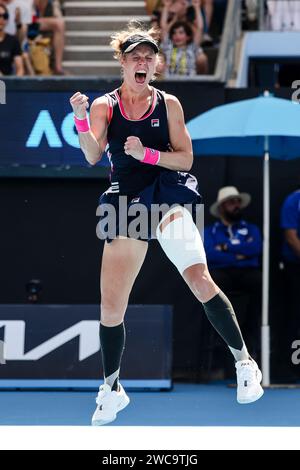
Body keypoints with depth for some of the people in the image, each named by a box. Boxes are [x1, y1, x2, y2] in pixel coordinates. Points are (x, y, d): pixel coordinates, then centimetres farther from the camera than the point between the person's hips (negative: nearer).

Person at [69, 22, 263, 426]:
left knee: (199, 278, -25)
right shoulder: (104, 106, 4)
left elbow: (185, 158, 1)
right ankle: (112, 389, 23)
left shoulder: (168, 104, 4)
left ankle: (244, 363, -15)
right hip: (126, 202, 2)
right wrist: (80, 119, -24)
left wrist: (146, 153, -15)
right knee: (111, 306, 4)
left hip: (167, 194, -2)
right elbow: (93, 156, -8)